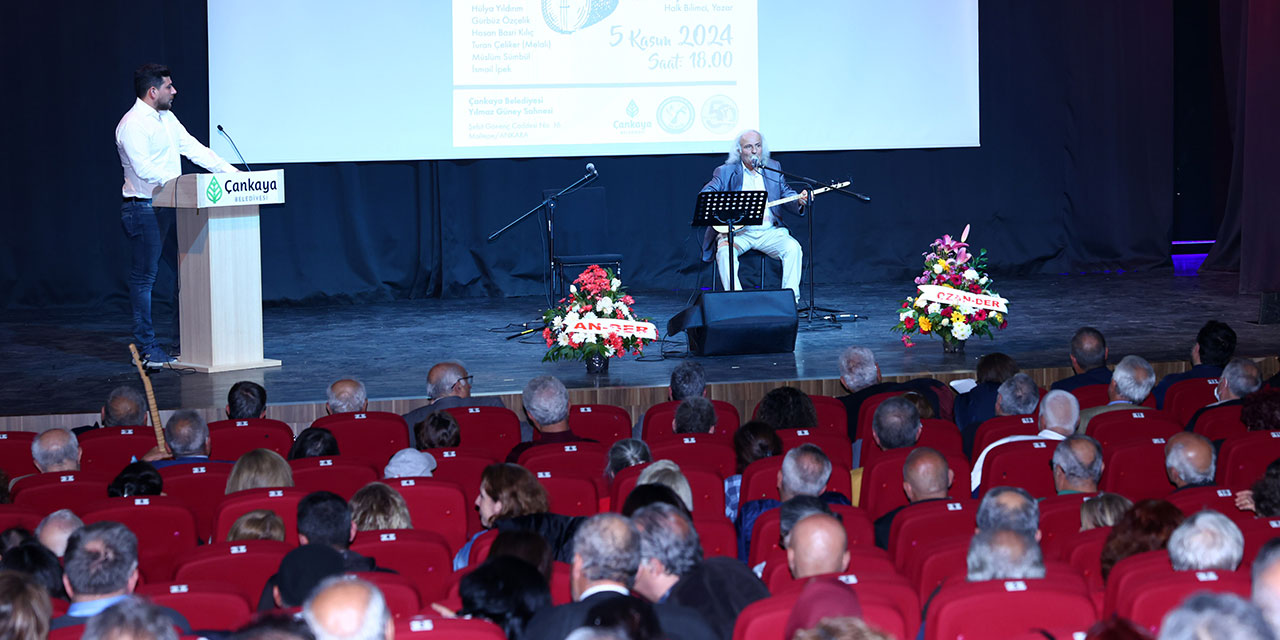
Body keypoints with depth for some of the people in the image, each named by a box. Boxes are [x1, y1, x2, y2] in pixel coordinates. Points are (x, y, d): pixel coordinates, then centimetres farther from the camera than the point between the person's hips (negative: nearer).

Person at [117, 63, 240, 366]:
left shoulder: (167, 119, 15)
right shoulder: (132, 125, -14)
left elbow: (194, 148, 14)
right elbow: (143, 168, -23)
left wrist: (230, 171, 7)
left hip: (171, 206, 9)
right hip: (143, 209, -9)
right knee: (144, 276, -3)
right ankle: (146, 347, 1)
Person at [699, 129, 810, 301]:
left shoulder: (773, 168, 15)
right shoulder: (726, 172, 4)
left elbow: (786, 194, 16)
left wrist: (799, 201, -8)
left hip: (769, 231, 2)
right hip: (737, 232, -2)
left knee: (793, 248, -25)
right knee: (725, 252, -33)